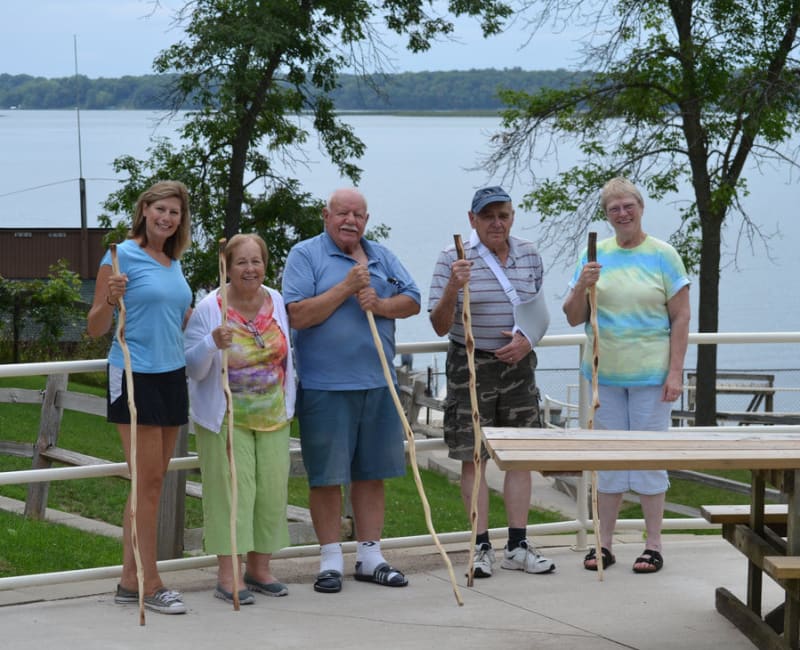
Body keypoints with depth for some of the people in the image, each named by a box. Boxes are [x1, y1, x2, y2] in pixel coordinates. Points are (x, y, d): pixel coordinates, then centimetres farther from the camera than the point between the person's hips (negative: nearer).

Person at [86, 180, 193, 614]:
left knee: (151, 481, 9)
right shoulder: (122, 256, -8)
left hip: (171, 375, 8)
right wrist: (110, 299, -27)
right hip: (136, 377, -8)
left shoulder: (174, 262, 13)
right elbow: (95, 329, -9)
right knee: (148, 481, -7)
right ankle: (151, 584, -2)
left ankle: (129, 579, 14)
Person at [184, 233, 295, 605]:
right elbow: (192, 368, -11)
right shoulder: (209, 309, -11)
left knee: (272, 489, 6)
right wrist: (212, 344, -30)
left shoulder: (278, 303, 5)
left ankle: (259, 568, 18)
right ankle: (227, 574, -3)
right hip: (226, 419, -5)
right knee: (231, 488, -8)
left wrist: (288, 403, 19)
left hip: (273, 417, 5)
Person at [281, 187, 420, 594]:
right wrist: (347, 288, -16)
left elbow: (412, 301, 9)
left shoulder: (381, 257, 13)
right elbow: (297, 315, -14)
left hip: (376, 384, 5)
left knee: (372, 472, 10)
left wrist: (380, 304, -11)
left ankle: (370, 556, 19)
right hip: (325, 387, -5)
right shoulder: (305, 255, -3)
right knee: (326, 476, 0)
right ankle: (331, 561, 9)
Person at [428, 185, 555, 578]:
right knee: (473, 458, 0)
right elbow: (440, 327, -9)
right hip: (471, 366, -4)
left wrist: (528, 340, -7)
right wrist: (452, 288, -27)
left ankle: (518, 546, 11)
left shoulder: (529, 257, 5)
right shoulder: (453, 258, -8)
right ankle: (482, 547, 7)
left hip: (518, 365, 4)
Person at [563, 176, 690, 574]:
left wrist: (675, 372, -11)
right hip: (604, 373, 3)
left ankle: (653, 545, 10)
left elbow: (681, 317, -4)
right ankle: (604, 544, 16)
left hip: (650, 375, -3)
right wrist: (582, 287, -11)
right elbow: (573, 318, 9)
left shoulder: (662, 255, -3)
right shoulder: (596, 255, 6)